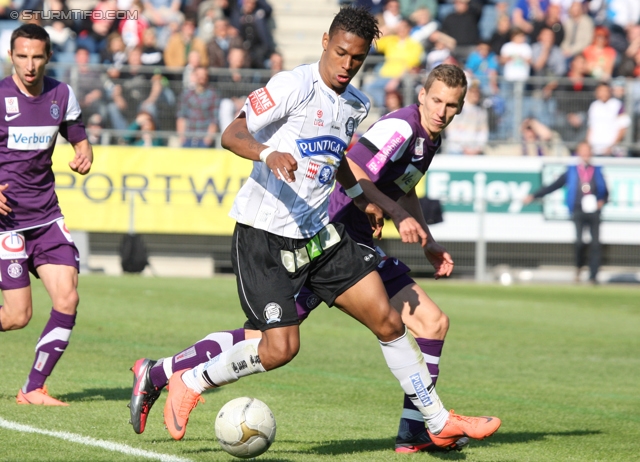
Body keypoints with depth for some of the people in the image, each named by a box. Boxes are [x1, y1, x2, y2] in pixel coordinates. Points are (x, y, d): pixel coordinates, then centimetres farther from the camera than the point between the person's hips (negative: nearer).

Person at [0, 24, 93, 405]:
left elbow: (80, 141, 18)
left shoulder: (62, 96, 5)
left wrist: (84, 157, -6)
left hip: (47, 215, 5)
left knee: (67, 299, -7)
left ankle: (34, 389, 4)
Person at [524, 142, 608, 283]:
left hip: (593, 211, 1)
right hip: (578, 211, -1)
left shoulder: (597, 172, 12)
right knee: (579, 241, -19)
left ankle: (593, 276, -1)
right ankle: (578, 267, 7)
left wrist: (602, 201, -4)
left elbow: (605, 193, 18)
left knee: (595, 243, -7)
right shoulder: (571, 172, 10)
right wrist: (534, 196, 10)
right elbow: (553, 186, 12)